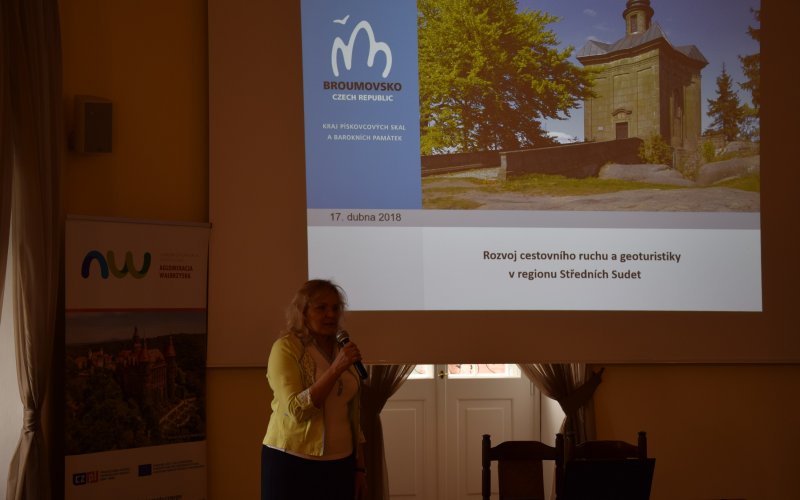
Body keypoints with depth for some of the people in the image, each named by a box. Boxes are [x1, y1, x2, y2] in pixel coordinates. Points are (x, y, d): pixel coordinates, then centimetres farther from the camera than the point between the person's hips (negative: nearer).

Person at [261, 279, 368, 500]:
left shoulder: (342, 350, 11)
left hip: (339, 465, 5)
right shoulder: (285, 348, -6)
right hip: (293, 465, -5)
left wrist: (360, 468, 13)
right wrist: (336, 369, -21)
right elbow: (297, 409, -17)